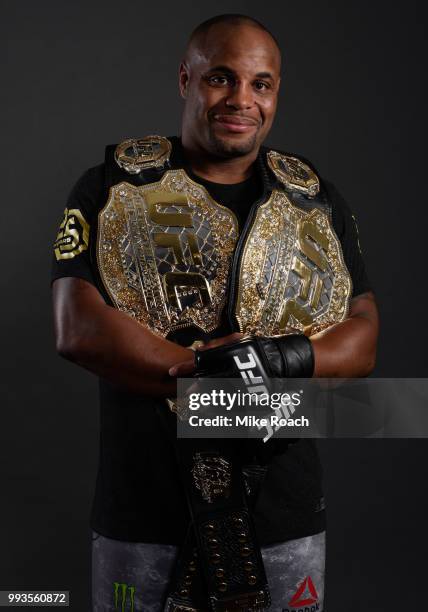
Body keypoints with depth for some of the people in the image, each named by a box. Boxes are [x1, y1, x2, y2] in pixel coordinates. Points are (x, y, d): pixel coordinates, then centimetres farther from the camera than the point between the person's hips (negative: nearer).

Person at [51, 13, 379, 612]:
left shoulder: (318, 200, 8)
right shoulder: (112, 188, 0)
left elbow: (362, 338, 3)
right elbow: (78, 329, -12)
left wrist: (293, 357, -18)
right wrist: (215, 380, -20)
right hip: (143, 518, -2)